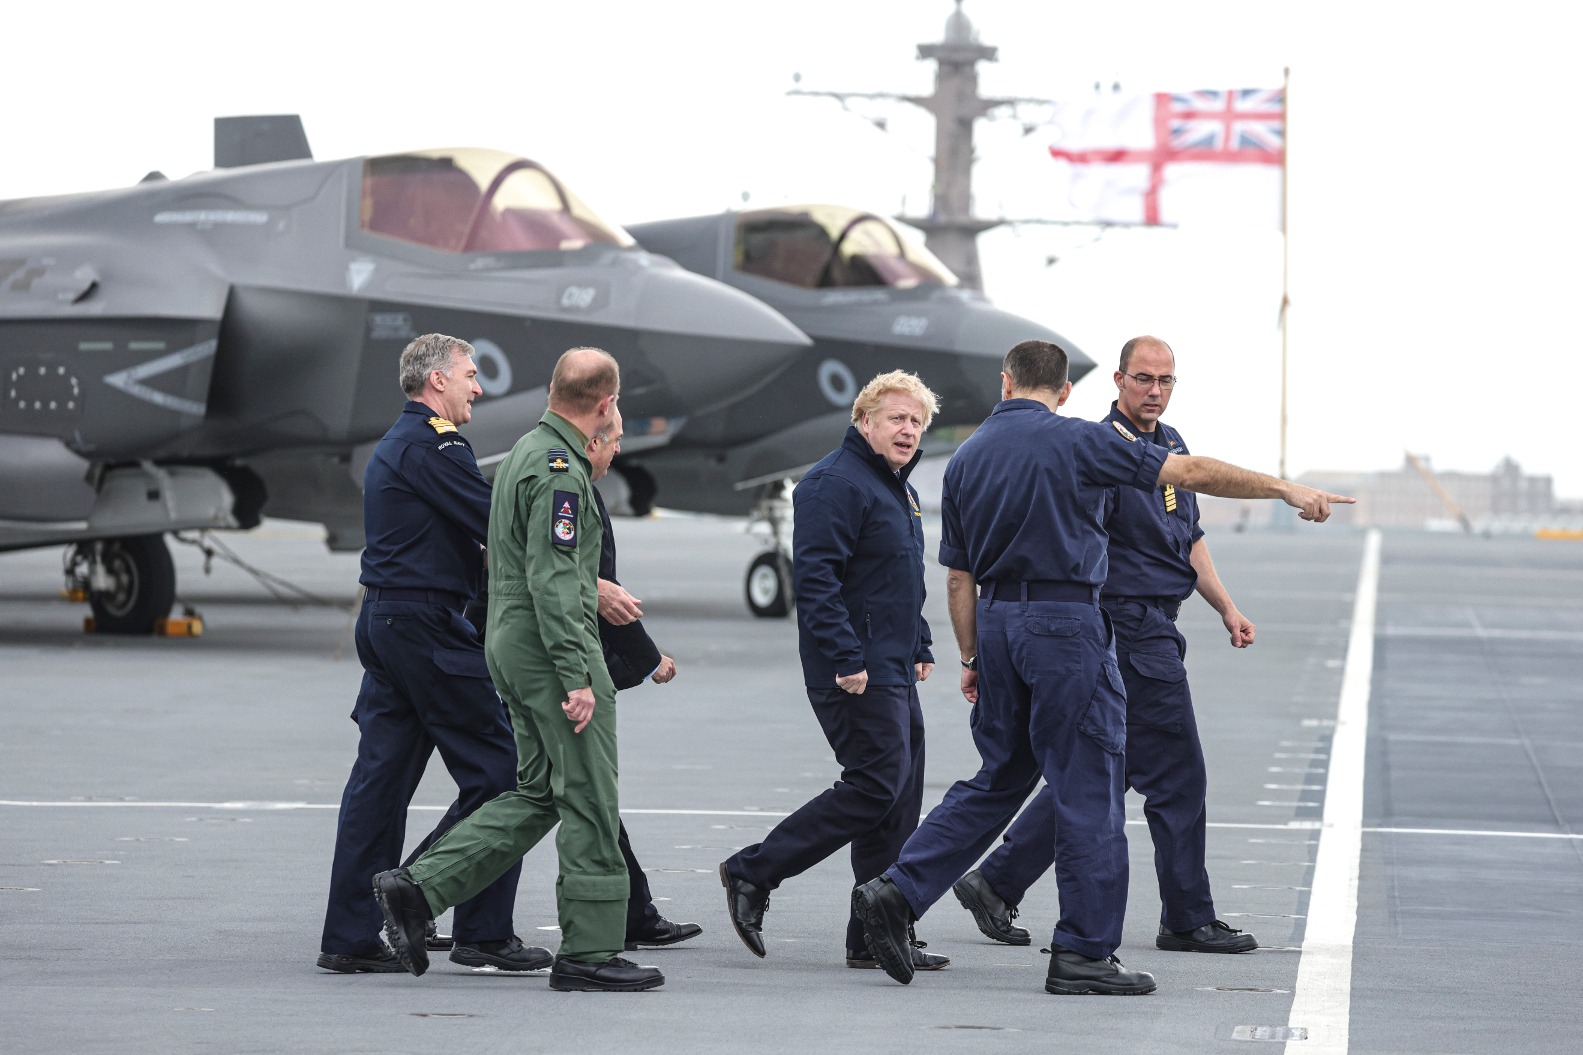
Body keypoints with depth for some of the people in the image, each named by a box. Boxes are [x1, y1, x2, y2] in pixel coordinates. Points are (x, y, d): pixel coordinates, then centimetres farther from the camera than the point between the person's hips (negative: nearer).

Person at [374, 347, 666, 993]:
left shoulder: (525, 453, 16)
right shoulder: (560, 470, -16)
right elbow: (552, 581, -21)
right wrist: (577, 676, -22)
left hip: (511, 642, 10)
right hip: (552, 645, -10)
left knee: (538, 794, 12)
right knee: (589, 800, -4)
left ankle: (417, 888, 5)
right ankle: (589, 952, -2)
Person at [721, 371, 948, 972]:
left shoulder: (898, 488, 20)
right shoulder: (836, 484, -14)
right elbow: (814, 578, -22)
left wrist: (920, 647, 23)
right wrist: (847, 661, -25)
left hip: (894, 674, 10)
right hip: (855, 675, -10)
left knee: (900, 798, 8)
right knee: (876, 787, -13)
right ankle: (753, 872, -3)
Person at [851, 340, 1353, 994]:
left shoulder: (966, 459, 9)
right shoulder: (1080, 441, -8)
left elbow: (959, 576, 10)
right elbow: (1192, 473, -8)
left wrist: (971, 658, 18)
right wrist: (1285, 489, -1)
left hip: (995, 622, 6)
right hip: (1065, 621, -6)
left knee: (999, 780, 17)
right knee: (1088, 790, 0)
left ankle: (898, 892, 9)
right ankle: (1082, 954, 2)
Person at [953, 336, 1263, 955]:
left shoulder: (1173, 445, 16)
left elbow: (1190, 539, 25)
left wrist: (1226, 608, 21)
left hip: (1157, 627, 9)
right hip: (1133, 627, -9)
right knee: (1177, 776, -4)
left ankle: (996, 882, 16)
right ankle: (1190, 921, 5)